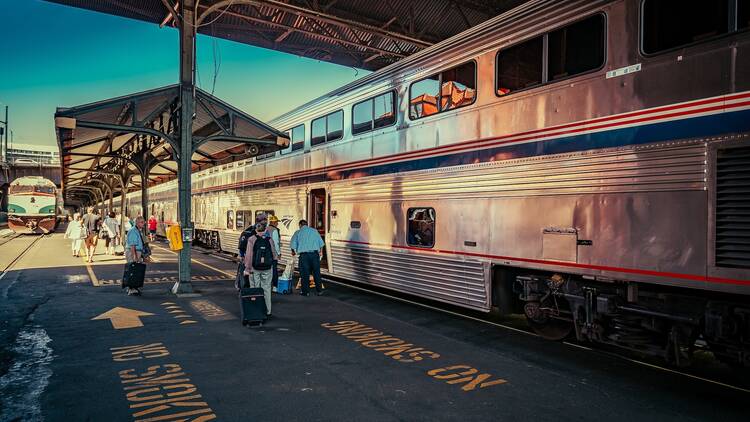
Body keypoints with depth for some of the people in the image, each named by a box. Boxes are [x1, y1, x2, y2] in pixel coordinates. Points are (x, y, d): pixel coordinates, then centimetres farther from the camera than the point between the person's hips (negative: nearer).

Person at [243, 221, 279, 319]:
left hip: (255, 269, -1)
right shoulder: (270, 240, -5)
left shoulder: (251, 240, -9)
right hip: (267, 269, 1)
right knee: (266, 290, 10)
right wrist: (276, 257, 24)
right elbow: (274, 255, 2)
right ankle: (267, 312, 15)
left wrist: (247, 269, -7)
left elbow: (248, 255, -12)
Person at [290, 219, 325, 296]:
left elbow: (293, 245, 2)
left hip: (304, 255, -2)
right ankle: (319, 290, 14)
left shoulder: (298, 232, 6)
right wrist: (321, 251, 23)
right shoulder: (314, 231, 10)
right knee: (316, 272, 9)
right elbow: (321, 243, 9)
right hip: (315, 254, 2)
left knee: (305, 273, 6)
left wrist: (293, 252, 21)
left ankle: (306, 291, 10)